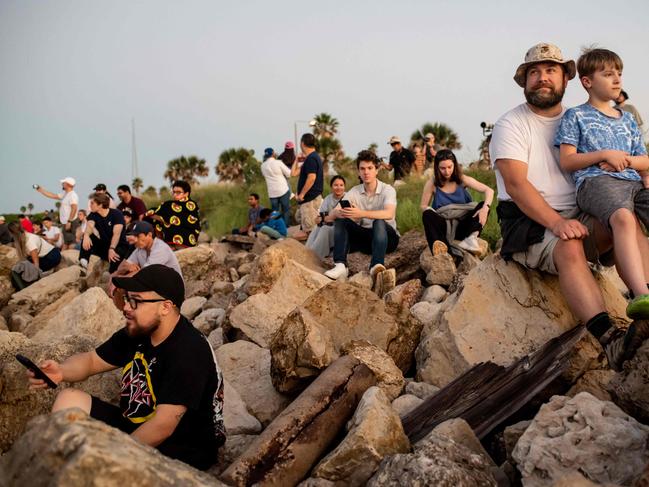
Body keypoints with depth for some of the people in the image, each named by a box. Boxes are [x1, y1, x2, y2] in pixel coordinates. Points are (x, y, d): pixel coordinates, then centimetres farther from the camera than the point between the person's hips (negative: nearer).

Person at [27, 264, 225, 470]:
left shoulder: (189, 352, -26)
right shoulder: (137, 332, 1)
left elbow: (163, 426, -28)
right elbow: (92, 360, 12)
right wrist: (60, 372, -10)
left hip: (178, 454, -9)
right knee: (69, 399, 4)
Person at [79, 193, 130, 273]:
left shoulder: (116, 214, -15)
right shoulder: (93, 215, -2)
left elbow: (116, 233, -27)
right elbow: (90, 225, -25)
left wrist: (111, 249, -42)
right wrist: (86, 235, -49)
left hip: (118, 246, -5)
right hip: (103, 244, 5)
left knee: (113, 257, -36)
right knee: (88, 238, -16)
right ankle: (83, 262, -22)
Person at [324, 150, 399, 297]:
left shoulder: (387, 190, -10)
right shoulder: (354, 192, 2)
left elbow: (389, 213, -31)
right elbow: (333, 213, -9)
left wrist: (361, 214, -44)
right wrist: (340, 213, -35)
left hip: (387, 237, -4)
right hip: (364, 237, 4)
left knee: (379, 222, -35)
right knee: (340, 221, -17)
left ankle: (376, 267, -56)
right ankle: (340, 265, -33)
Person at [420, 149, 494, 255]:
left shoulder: (462, 180, -1)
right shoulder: (432, 184, -2)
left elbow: (489, 190, -6)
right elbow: (423, 206, 1)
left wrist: (485, 208, -26)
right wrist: (431, 212, -23)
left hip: (462, 226, 1)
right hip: (444, 228, -1)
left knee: (482, 205, -19)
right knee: (427, 214, -30)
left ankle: (471, 238, -40)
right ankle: (440, 246, -55)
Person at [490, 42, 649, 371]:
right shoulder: (511, 125, 1)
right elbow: (516, 184, -13)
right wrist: (556, 223, -26)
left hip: (580, 217, 5)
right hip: (528, 223, -4)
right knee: (570, 248, -36)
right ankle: (609, 339, -49)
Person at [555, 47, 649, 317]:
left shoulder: (627, 119, 30)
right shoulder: (576, 116, 15)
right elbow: (566, 161, 5)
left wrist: (625, 160, 5)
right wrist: (605, 155, -4)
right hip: (595, 181, -6)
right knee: (623, 217, -39)